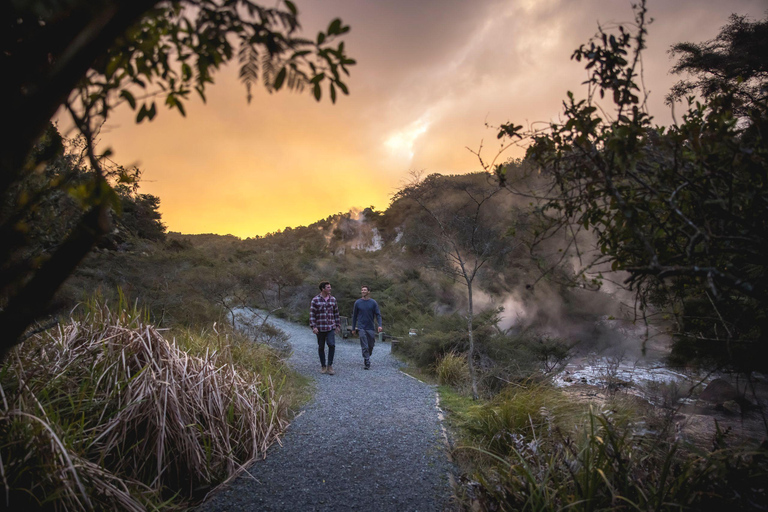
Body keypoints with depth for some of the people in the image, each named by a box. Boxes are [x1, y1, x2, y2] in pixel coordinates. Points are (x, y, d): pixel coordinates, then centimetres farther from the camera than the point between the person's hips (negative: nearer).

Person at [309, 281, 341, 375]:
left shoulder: (333, 299, 7)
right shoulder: (315, 300, -4)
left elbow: (336, 313, 13)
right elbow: (312, 314, -5)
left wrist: (338, 325, 11)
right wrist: (313, 327, -13)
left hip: (330, 327, 2)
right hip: (320, 328, -2)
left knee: (332, 345, -14)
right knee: (321, 347, 7)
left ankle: (330, 366, -3)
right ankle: (323, 366, 22)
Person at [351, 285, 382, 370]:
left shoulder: (373, 303, 2)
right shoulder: (357, 302, 2)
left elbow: (378, 314, 1)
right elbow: (354, 316, 9)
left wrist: (380, 325, -13)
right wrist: (353, 328, 10)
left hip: (371, 328, 1)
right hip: (361, 328, -1)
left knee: (371, 346, 9)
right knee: (365, 347, -7)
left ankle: (367, 358, 34)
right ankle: (367, 364, -5)